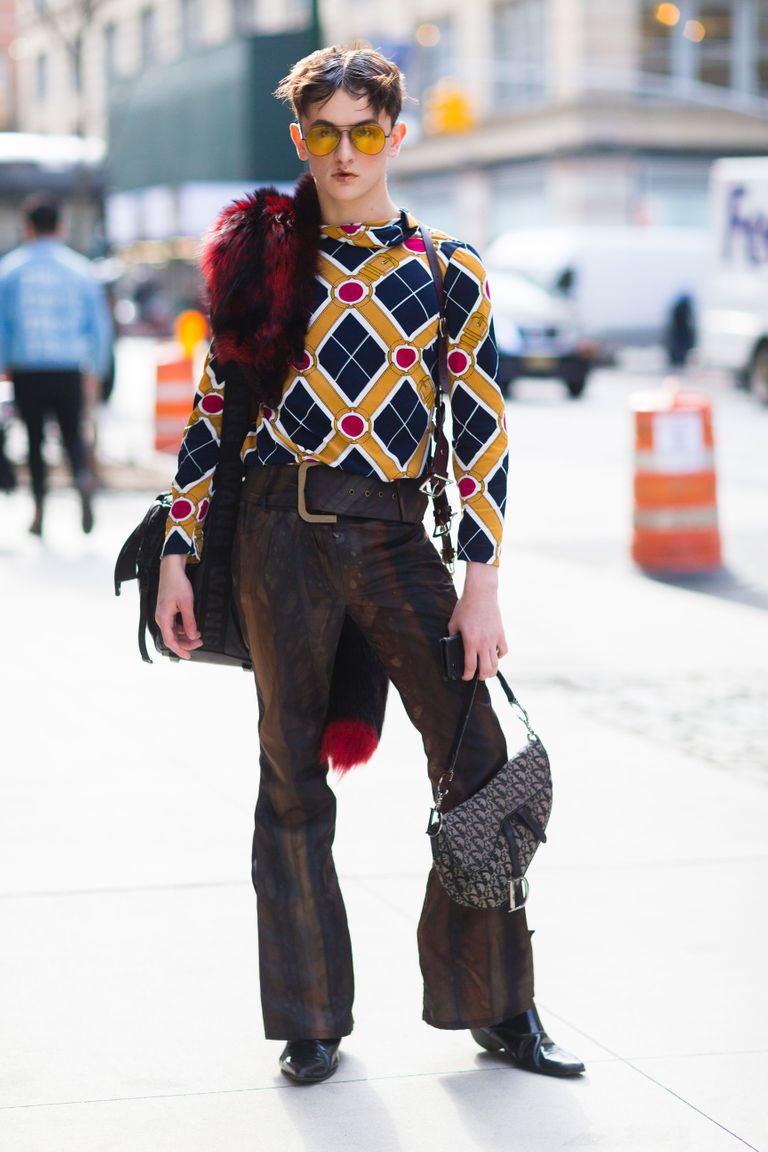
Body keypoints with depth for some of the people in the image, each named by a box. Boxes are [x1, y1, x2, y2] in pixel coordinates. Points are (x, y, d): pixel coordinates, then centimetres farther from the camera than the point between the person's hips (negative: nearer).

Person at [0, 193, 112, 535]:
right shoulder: (80, 268, 3)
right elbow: (99, 325, 5)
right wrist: (94, 372, 13)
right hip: (69, 370, 1)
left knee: (34, 439, 10)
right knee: (72, 434, 11)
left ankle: (39, 510, 9)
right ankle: (84, 479, -18)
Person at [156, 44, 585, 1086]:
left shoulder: (450, 272, 5)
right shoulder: (271, 258, 7)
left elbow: (484, 429, 3)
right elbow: (213, 404, 9)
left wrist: (483, 581, -4)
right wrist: (177, 555, 4)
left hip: (395, 538, 0)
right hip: (283, 530, 0)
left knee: (482, 764, -6)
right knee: (292, 773, 4)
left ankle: (500, 1007, 9)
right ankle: (313, 1019, 17)